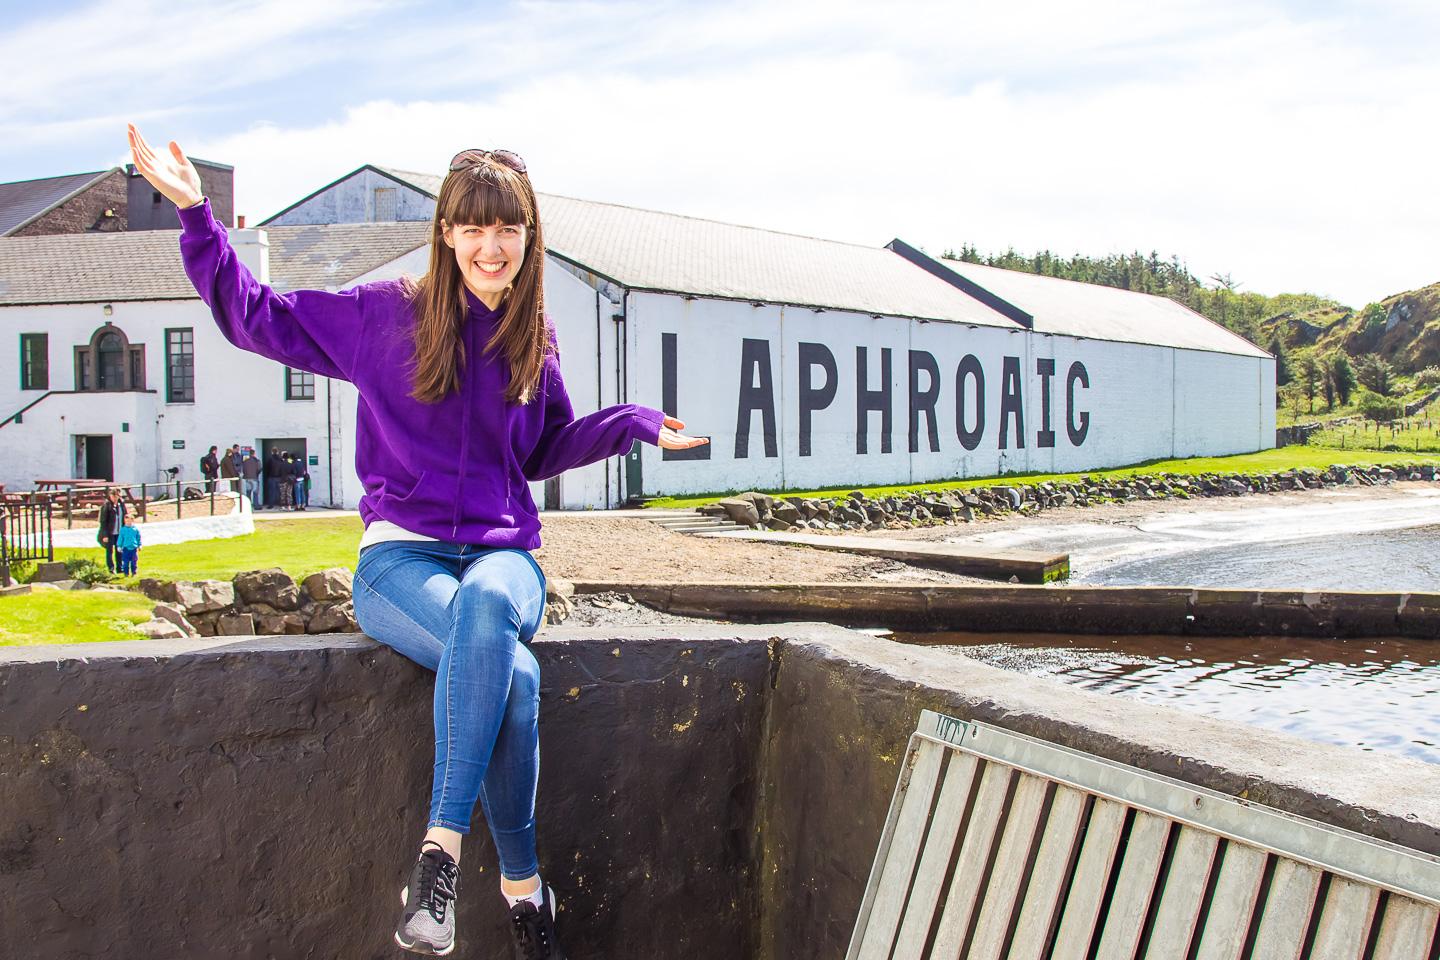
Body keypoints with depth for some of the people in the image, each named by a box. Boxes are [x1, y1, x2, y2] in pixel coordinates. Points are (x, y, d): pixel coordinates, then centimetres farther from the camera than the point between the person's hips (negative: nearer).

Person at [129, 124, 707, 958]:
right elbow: (254, 317, 9)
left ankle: (442, 848, -32)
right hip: (401, 553, -2)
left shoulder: (535, 342, 12)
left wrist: (634, 424, 18)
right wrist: (197, 214, 0)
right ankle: (522, 881, -22)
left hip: (503, 553, 2)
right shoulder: (386, 315, 3)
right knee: (514, 673, -35)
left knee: (484, 603, -39)